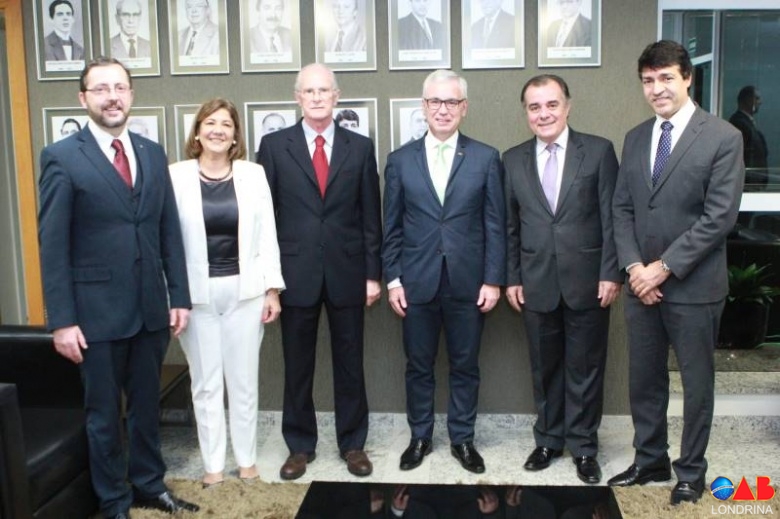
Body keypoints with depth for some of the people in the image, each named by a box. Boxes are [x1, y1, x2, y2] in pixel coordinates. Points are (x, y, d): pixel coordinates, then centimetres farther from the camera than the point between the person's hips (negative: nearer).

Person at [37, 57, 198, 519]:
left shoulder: (153, 154, 7)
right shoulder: (62, 157, -6)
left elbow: (170, 232, 8)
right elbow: (53, 245, -9)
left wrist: (179, 296, 5)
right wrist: (62, 320, -12)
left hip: (151, 306, 4)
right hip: (97, 310, -4)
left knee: (146, 404, 17)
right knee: (104, 412, 11)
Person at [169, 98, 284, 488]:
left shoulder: (253, 175, 2)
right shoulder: (176, 176, -2)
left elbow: (267, 235, 3)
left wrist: (273, 288, -1)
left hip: (244, 291, 1)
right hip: (196, 293, -1)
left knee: (244, 380, 11)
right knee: (205, 383, 9)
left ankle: (246, 460, 26)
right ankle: (213, 465, 23)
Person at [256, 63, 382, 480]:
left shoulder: (360, 147, 4)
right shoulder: (274, 145, 2)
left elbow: (370, 216, 4)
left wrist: (373, 273, 1)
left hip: (347, 272, 1)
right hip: (296, 273, 0)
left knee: (349, 363, 10)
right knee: (297, 365, 10)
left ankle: (353, 443, 26)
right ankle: (299, 445, 26)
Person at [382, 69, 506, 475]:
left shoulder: (485, 158, 1)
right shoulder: (400, 160, 4)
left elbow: (495, 225, 0)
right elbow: (392, 227, 4)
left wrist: (493, 280, -4)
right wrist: (392, 280, -1)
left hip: (468, 283, 0)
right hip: (417, 282, 1)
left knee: (465, 366, 11)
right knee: (418, 366, 12)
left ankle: (462, 438, 27)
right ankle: (420, 437, 29)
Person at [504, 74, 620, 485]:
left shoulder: (598, 151, -1)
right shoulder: (513, 160, 6)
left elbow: (612, 218, -3)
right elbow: (509, 226, 8)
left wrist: (610, 274, -9)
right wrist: (511, 278, 4)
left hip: (587, 282, -2)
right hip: (536, 284, 2)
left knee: (585, 369, 8)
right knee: (544, 368, 13)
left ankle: (583, 447, 24)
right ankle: (548, 440, 30)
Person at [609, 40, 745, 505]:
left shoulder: (723, 137, -8)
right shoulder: (635, 138, 9)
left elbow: (720, 217, -14)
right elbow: (622, 209, 8)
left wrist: (665, 267, -16)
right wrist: (633, 266, -6)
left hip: (693, 286, -5)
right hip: (641, 284, 5)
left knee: (696, 383, 9)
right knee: (644, 380, 14)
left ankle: (692, 472, 27)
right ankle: (650, 461, 32)